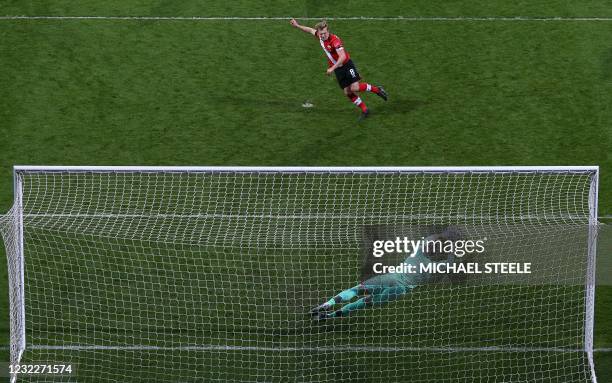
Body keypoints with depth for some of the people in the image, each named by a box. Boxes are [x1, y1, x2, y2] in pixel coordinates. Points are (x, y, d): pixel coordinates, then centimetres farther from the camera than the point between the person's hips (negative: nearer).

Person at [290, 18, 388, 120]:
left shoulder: (334, 40, -27)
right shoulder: (320, 36, -4)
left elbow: (343, 57, -34)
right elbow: (311, 30, 17)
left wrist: (332, 68, -36)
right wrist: (297, 26, 19)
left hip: (346, 65, -7)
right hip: (337, 69, 7)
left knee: (354, 87, -17)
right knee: (347, 92, 1)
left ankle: (377, 89, 5)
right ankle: (364, 110, 11)